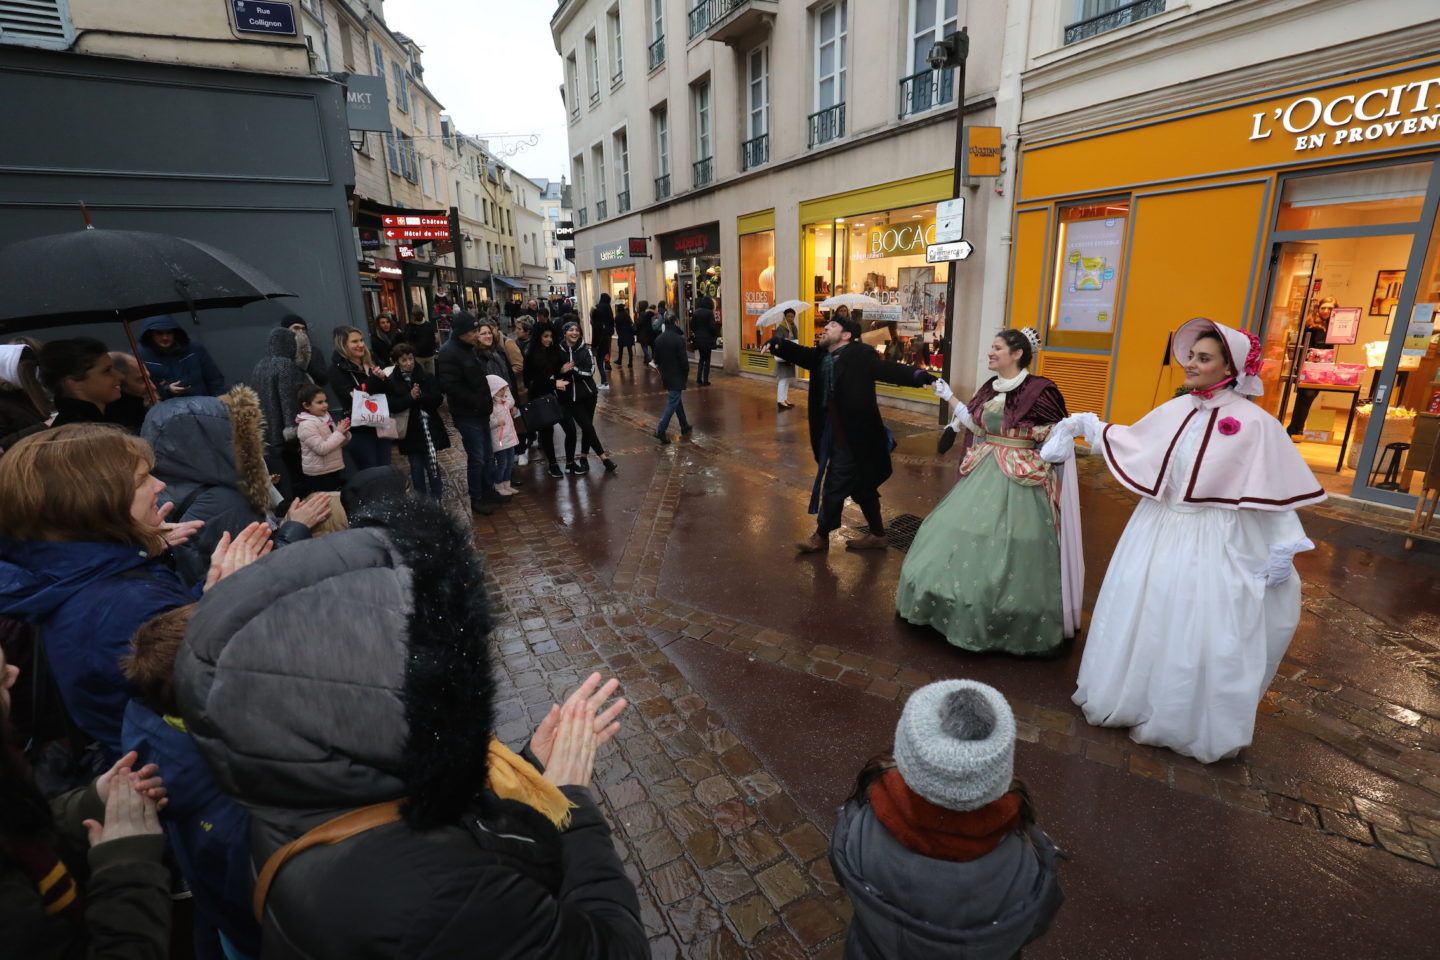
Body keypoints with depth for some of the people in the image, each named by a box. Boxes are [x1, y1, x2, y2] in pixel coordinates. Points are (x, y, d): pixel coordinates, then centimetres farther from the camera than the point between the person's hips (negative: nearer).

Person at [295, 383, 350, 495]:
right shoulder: (306, 425, -16)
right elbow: (321, 449, -24)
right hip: (319, 475, -8)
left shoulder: (326, 417, 7)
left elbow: (340, 443, 13)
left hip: (335, 469, 8)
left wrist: (344, 433, -7)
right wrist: (339, 432, -19)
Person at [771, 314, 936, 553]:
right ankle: (877, 535, 34)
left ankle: (821, 537, 24)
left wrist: (923, 377, -39)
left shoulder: (860, 355, -15)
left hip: (854, 438, -8)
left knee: (834, 487, 4)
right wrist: (776, 344, -24)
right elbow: (798, 353, -4)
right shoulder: (822, 356, 7)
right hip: (836, 436, 8)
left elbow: (890, 369, -24)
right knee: (862, 487, 19)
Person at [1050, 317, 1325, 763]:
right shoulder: (1174, 410, 3)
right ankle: (1138, 701, 35)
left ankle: (1187, 724, 24)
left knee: (1195, 634, 3)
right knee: (1142, 619, 15)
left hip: (1211, 544, -5)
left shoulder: (1254, 423, -13)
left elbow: (1277, 491, -10)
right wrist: (1085, 425, 15)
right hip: (1158, 532, 6)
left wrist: (1283, 550, -10)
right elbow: (1130, 443, 17)